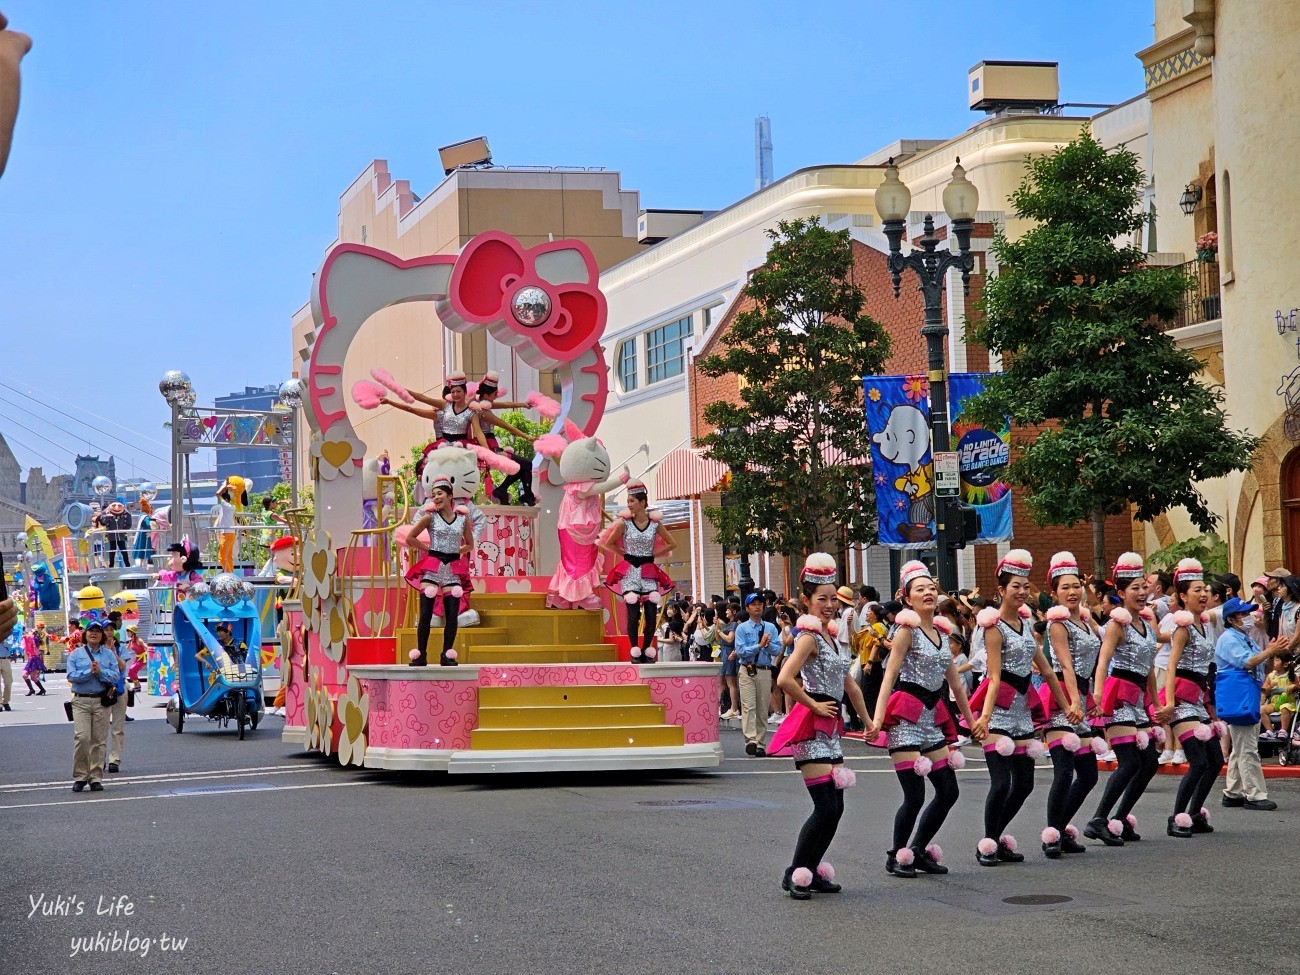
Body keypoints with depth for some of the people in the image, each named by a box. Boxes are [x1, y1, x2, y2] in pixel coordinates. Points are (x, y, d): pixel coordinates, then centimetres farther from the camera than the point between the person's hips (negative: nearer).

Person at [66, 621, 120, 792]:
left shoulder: (109, 655, 12)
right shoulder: (76, 654, 9)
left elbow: (115, 676, 0)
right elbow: (71, 675, -4)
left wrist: (100, 672, -14)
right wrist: (89, 671, -14)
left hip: (102, 701, 1)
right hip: (81, 701, -1)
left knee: (99, 740, 1)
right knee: (81, 738, -13)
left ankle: (96, 778, 7)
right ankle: (80, 776, -4)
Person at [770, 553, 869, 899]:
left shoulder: (830, 636, 15)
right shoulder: (809, 636, -12)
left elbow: (849, 685, 23)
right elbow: (785, 679, -26)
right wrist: (814, 705, -15)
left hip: (829, 727, 9)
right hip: (811, 727, -9)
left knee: (835, 807, 8)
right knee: (826, 808, -11)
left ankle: (811, 872, 16)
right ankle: (795, 874, -2)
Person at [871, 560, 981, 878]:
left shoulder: (941, 632, 13)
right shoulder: (907, 631, -7)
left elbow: (955, 682, 21)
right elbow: (889, 676, -15)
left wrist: (971, 720, 23)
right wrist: (877, 719, -25)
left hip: (932, 717, 8)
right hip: (906, 718, -7)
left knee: (948, 792, 6)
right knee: (915, 796, -9)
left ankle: (918, 850, 21)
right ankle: (896, 856, 9)